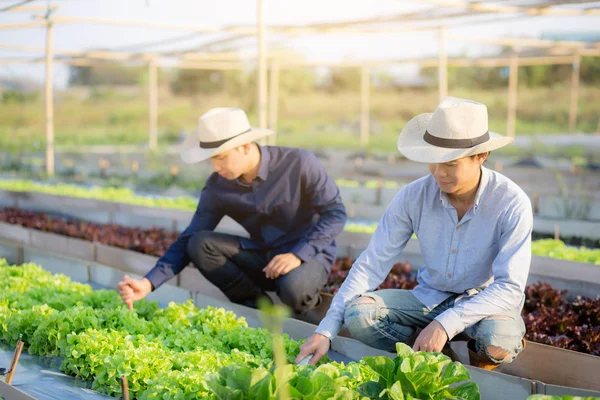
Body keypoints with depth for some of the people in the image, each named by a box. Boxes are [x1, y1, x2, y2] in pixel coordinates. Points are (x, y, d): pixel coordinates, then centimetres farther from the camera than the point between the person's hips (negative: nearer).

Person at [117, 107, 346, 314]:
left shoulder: (299, 164, -19)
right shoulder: (217, 187, -8)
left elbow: (335, 214, -15)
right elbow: (189, 240, -6)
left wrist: (298, 254, -28)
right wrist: (148, 283, -20)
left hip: (308, 254, -4)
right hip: (262, 255, 4)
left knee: (292, 288, -39)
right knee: (199, 244, -19)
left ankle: (304, 305, -1)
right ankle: (256, 306, -4)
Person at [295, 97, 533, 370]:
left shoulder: (511, 204, -21)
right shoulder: (413, 196, -13)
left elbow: (510, 286, -25)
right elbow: (371, 265, -10)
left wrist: (446, 324, -37)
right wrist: (326, 330, -19)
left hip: (486, 304, -3)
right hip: (430, 298, 3)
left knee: (498, 338, -37)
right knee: (358, 312, -22)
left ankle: (481, 367, 0)